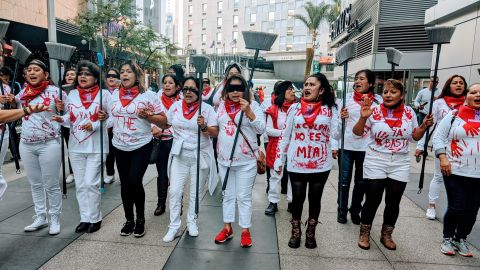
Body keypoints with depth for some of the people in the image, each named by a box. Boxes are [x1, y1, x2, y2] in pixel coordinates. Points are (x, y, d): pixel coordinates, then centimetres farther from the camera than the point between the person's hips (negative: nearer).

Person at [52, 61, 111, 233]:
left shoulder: (104, 94, -5)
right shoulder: (72, 94, 8)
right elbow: (70, 119, 9)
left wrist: (95, 125, -20)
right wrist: (62, 119, -12)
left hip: (96, 147, -4)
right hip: (76, 146, 5)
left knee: (91, 183, -4)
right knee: (80, 184, 10)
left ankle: (95, 218, 14)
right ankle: (85, 218, 22)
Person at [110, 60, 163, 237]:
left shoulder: (148, 95, -6)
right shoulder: (114, 95, 9)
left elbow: (161, 120, -3)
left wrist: (147, 115, -20)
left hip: (141, 146, -5)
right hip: (119, 147, 5)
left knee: (134, 182, -11)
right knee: (124, 184, 9)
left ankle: (140, 219, 12)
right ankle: (129, 220, 25)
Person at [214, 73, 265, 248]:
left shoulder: (252, 105, -4)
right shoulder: (222, 105, 8)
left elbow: (261, 129, -12)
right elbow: (215, 127, 19)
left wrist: (248, 111, -22)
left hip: (246, 161, -4)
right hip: (224, 159, 4)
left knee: (244, 197, 3)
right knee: (228, 195, 15)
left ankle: (245, 231, 18)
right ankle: (227, 228, 28)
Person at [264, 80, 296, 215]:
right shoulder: (273, 110, -3)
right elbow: (268, 129, -6)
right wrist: (283, 132, -16)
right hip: (277, 148, -2)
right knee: (275, 175, 8)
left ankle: (292, 202, 24)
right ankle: (273, 202, 20)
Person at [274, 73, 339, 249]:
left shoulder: (330, 109, 1)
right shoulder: (295, 108, 3)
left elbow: (334, 133, -1)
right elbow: (285, 135, 5)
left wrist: (334, 147, -22)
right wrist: (279, 160, 4)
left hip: (321, 163, 0)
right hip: (296, 163, 0)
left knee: (315, 198, 12)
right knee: (298, 198, 8)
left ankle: (310, 233, 32)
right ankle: (295, 232, 28)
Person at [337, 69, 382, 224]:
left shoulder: (378, 100, 1)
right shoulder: (347, 98, 2)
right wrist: (341, 116, -12)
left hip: (366, 147, 1)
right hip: (346, 145, 0)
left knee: (361, 181, 13)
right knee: (344, 180, 7)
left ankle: (355, 210, 29)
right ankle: (342, 210, 22)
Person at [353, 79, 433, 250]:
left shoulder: (409, 112, 2)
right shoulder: (374, 111, -8)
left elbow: (415, 136, 13)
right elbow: (357, 132, -10)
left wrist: (424, 126, -5)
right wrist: (363, 118, -27)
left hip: (400, 165, 3)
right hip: (375, 164, -3)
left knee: (393, 203, 11)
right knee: (372, 201, 3)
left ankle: (386, 235, 31)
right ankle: (364, 234, 23)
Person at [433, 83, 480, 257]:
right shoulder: (454, 115, -1)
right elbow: (438, 137, -1)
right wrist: (443, 158, -12)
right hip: (455, 171, -3)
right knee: (456, 208, -1)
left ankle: (461, 239, 30)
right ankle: (447, 239, 21)